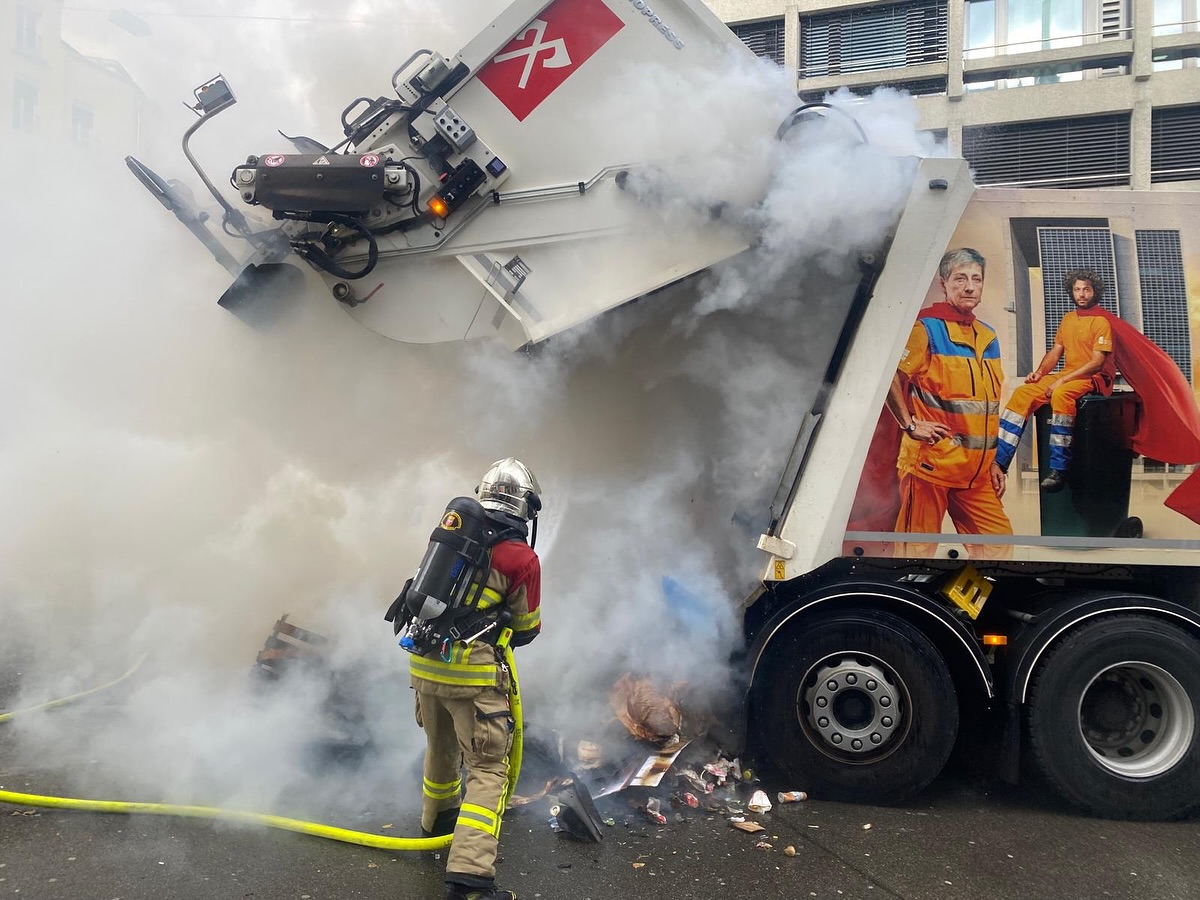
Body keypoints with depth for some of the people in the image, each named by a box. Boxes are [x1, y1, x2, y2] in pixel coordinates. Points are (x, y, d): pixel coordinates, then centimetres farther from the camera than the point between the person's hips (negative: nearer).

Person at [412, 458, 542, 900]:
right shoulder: (521, 558, -9)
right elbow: (526, 628, 3)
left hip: (424, 663, 6)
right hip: (474, 672, -6)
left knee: (441, 748, 28)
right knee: (488, 769, 2)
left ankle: (437, 818, 50)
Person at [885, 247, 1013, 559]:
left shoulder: (988, 337, 16)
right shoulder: (925, 327, -6)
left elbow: (991, 408, 20)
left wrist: (993, 461, 18)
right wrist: (911, 425, -15)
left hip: (976, 471, 7)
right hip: (930, 462, -7)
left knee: (999, 543, 8)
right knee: (918, 550, -3)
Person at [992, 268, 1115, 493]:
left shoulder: (1101, 321, -6)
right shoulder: (1068, 319, 16)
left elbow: (1097, 363, -14)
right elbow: (1055, 352, 18)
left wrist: (1062, 381, -20)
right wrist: (1040, 372, -3)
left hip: (1094, 379, -7)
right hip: (1067, 376, 7)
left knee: (1061, 395, -38)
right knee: (1023, 393, -14)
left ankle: (1058, 470, -38)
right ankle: (997, 461, -22)